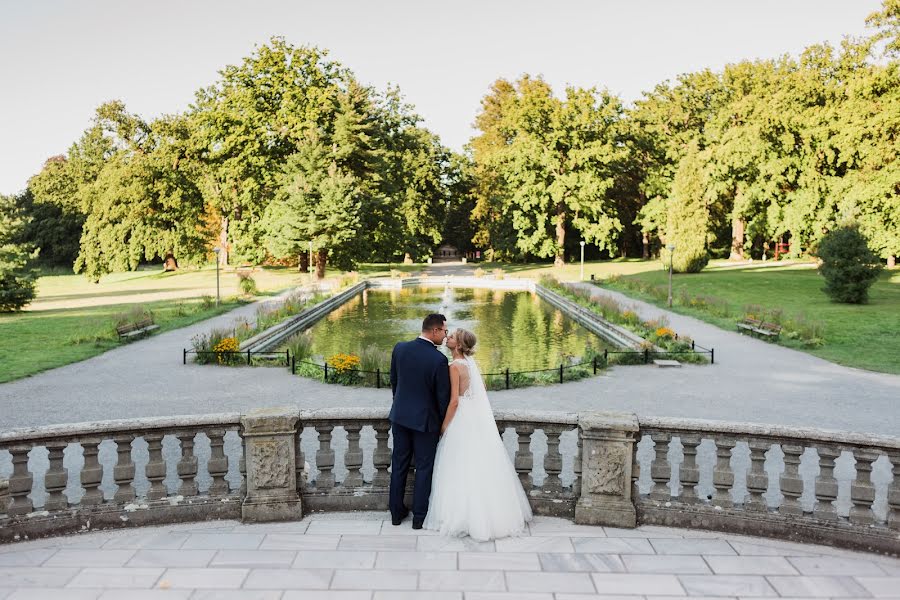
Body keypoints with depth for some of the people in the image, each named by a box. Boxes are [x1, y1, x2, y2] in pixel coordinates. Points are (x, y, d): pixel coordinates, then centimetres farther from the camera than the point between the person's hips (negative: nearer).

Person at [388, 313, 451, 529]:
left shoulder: (400, 348, -6)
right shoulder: (439, 359, -21)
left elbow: (393, 380, 7)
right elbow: (443, 395, -13)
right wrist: (443, 423, 3)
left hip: (400, 415, 5)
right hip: (425, 420, -5)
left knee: (399, 464, 15)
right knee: (424, 467, 9)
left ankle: (396, 512, 25)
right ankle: (420, 516, 17)